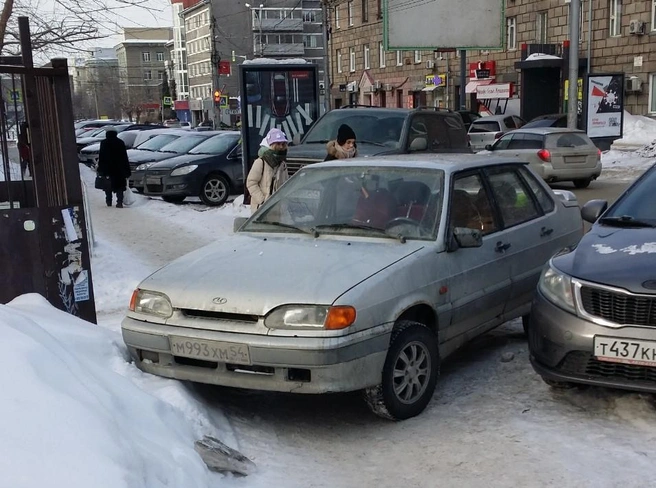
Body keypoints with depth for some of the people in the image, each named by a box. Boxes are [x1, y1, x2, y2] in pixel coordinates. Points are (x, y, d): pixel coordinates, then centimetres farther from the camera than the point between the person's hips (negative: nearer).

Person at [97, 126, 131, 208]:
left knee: (108, 186, 12)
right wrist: (127, 171, 4)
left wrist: (100, 169, 2)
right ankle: (119, 202, -9)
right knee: (119, 186, 2)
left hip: (107, 169, 0)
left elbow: (101, 157, -4)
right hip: (119, 169, 1)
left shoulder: (104, 143, -2)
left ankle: (109, 202, 15)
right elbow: (125, 158, 2)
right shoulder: (120, 143, 1)